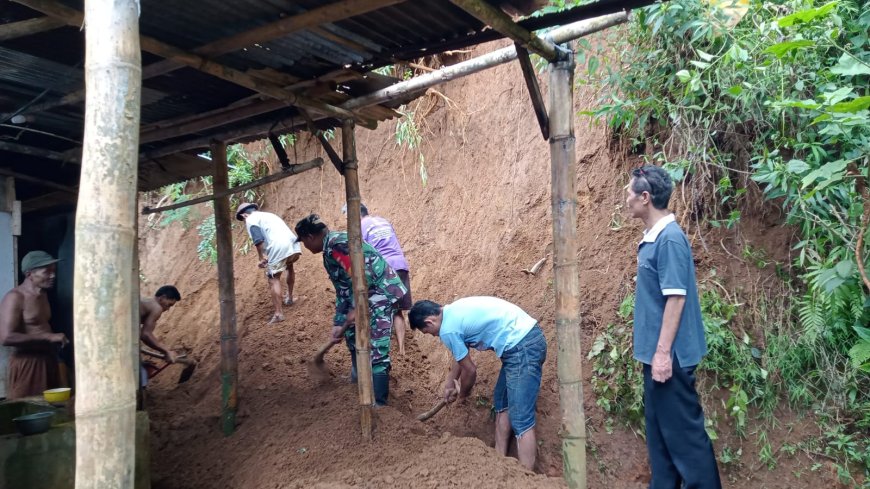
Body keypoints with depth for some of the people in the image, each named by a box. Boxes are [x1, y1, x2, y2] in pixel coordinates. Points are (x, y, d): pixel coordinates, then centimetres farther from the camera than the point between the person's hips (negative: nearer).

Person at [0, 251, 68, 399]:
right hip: (27, 363, -8)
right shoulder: (15, 298, -14)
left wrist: (55, 339, 10)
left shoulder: (42, 296, 13)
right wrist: (48, 337, -23)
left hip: (48, 360, 8)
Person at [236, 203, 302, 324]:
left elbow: (258, 240, -6)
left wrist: (262, 258, -4)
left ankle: (278, 313, -4)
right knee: (289, 266, 34)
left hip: (279, 248, -7)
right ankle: (289, 298, 43)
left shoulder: (251, 219, 11)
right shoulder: (268, 214, 36)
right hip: (293, 244, 7)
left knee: (274, 279, 2)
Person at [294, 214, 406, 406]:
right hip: (367, 296, 11)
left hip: (382, 291, -11)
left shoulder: (336, 243, -16)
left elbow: (361, 275, -24)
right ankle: (358, 377, 45)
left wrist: (356, 308, -20)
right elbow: (342, 290, 20)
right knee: (351, 331, 26)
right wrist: (338, 323, 19)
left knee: (376, 351, -13)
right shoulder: (329, 252, 16)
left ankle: (379, 403, -12)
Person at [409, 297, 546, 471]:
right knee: (501, 403, 20)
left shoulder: (447, 329, -12)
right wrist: (449, 382, 42)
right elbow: (462, 355, 32)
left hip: (522, 347, -11)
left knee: (520, 420, -10)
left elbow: (470, 370, -1)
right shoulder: (453, 311, 16)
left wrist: (462, 395, 19)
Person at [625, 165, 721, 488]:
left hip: (669, 354, -10)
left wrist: (662, 353, -21)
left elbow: (676, 298, -21)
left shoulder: (670, 238, -18)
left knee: (683, 429, 0)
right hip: (655, 351, 10)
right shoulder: (652, 237, 10)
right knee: (660, 428, 16)